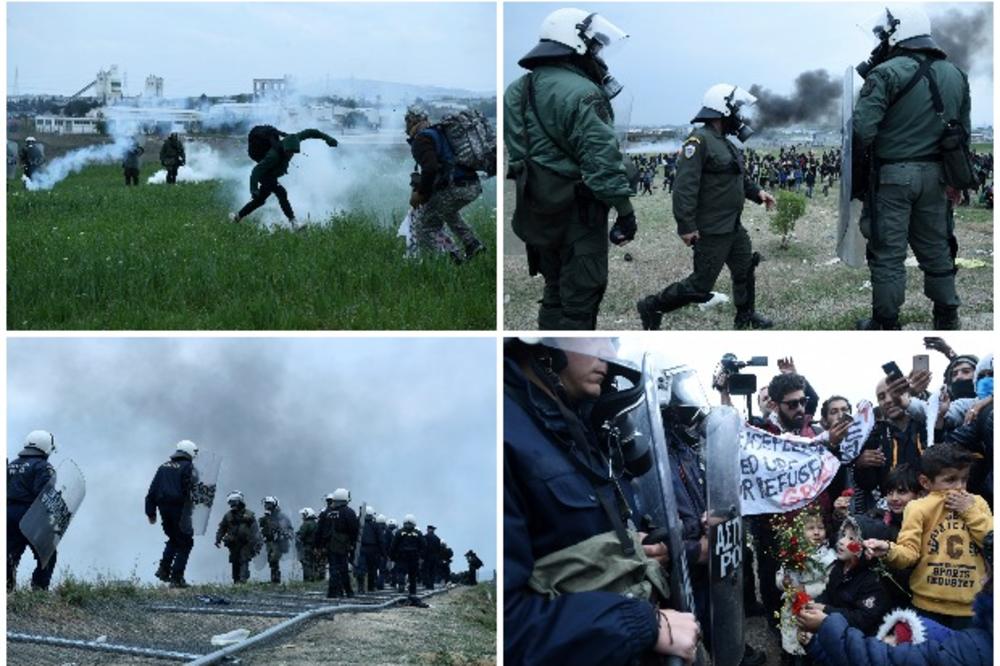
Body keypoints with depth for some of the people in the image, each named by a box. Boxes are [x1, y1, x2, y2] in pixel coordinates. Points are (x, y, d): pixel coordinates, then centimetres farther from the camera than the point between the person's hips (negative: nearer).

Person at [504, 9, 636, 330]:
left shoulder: (517, 90, 10)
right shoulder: (580, 93, -17)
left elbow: (513, 150, 15)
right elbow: (602, 159, -20)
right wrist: (624, 208, -15)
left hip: (537, 208, 8)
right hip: (577, 212, -8)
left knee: (556, 288, 18)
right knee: (582, 292, -2)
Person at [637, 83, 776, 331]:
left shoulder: (725, 143, 13)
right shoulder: (700, 141, -20)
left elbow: (739, 178, 27)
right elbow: (685, 186, -26)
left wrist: (757, 193, 9)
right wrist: (686, 226, -28)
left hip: (733, 226, 10)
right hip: (711, 231, -10)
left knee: (745, 269, 20)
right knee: (701, 285, -6)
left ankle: (746, 317, 38)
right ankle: (652, 307, 8)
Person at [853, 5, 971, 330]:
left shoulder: (887, 73, -14)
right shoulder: (956, 75, 8)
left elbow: (861, 130, -20)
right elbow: (964, 132, 12)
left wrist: (854, 152, 0)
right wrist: (954, 174, 20)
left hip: (893, 175, -6)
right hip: (935, 176, 6)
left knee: (888, 252, 3)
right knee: (936, 247, 16)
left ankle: (886, 324, 8)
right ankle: (947, 318, 23)